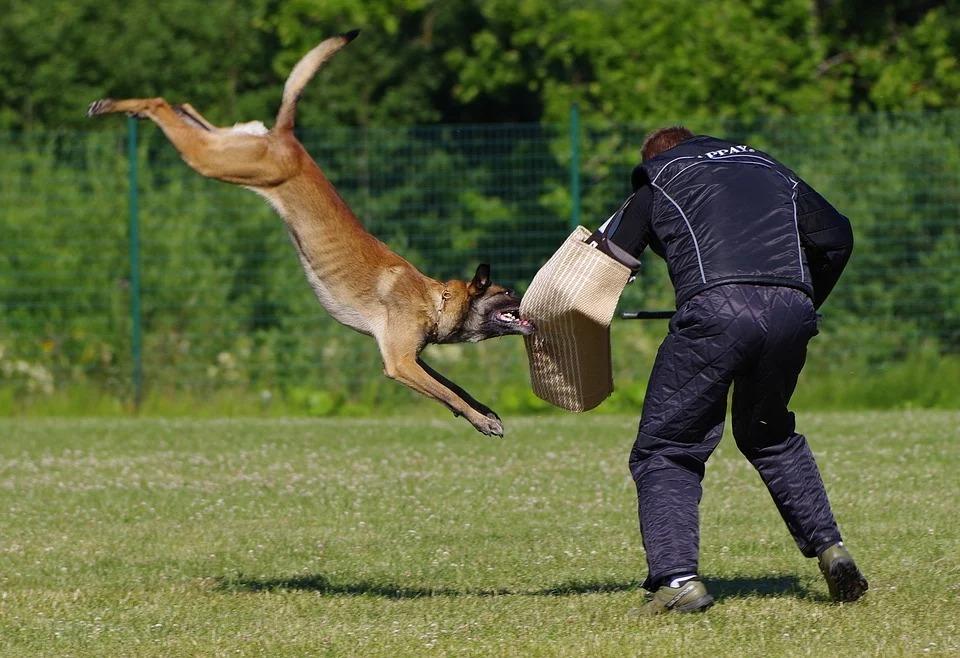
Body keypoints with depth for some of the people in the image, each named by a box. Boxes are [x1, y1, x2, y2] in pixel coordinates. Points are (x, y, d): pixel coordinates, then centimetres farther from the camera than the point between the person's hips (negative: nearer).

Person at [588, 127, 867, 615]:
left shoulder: (658, 181, 21)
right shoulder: (770, 171, 31)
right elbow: (836, 237, 26)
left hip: (715, 309, -4)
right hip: (791, 311, 4)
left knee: (664, 450, 4)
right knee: (770, 435, 29)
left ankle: (678, 578, -13)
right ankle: (829, 547, 19)